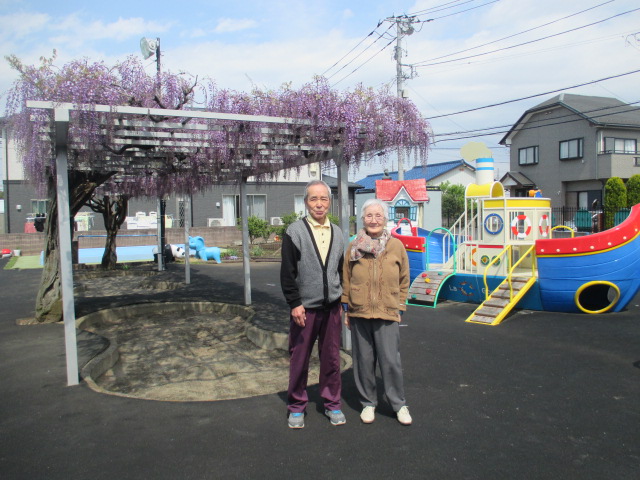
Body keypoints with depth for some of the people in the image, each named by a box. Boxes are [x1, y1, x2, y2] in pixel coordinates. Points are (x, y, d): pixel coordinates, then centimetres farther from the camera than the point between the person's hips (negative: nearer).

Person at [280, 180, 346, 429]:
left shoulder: (337, 233, 11)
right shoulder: (295, 231, -4)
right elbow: (287, 272, -7)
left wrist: (341, 301, 13)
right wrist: (294, 303, -12)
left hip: (332, 308, 4)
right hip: (304, 308, -3)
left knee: (331, 358, 10)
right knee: (299, 359, 5)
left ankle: (332, 404, 26)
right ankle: (297, 406, 22)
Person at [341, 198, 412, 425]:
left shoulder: (396, 246, 1)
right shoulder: (354, 247, 3)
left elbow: (404, 281, 7)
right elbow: (346, 281, 8)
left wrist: (400, 309, 5)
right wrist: (346, 309, 6)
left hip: (387, 314, -1)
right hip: (359, 313, 1)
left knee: (391, 361, -1)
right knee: (363, 361, 9)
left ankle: (399, 404, 20)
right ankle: (368, 403, 27)